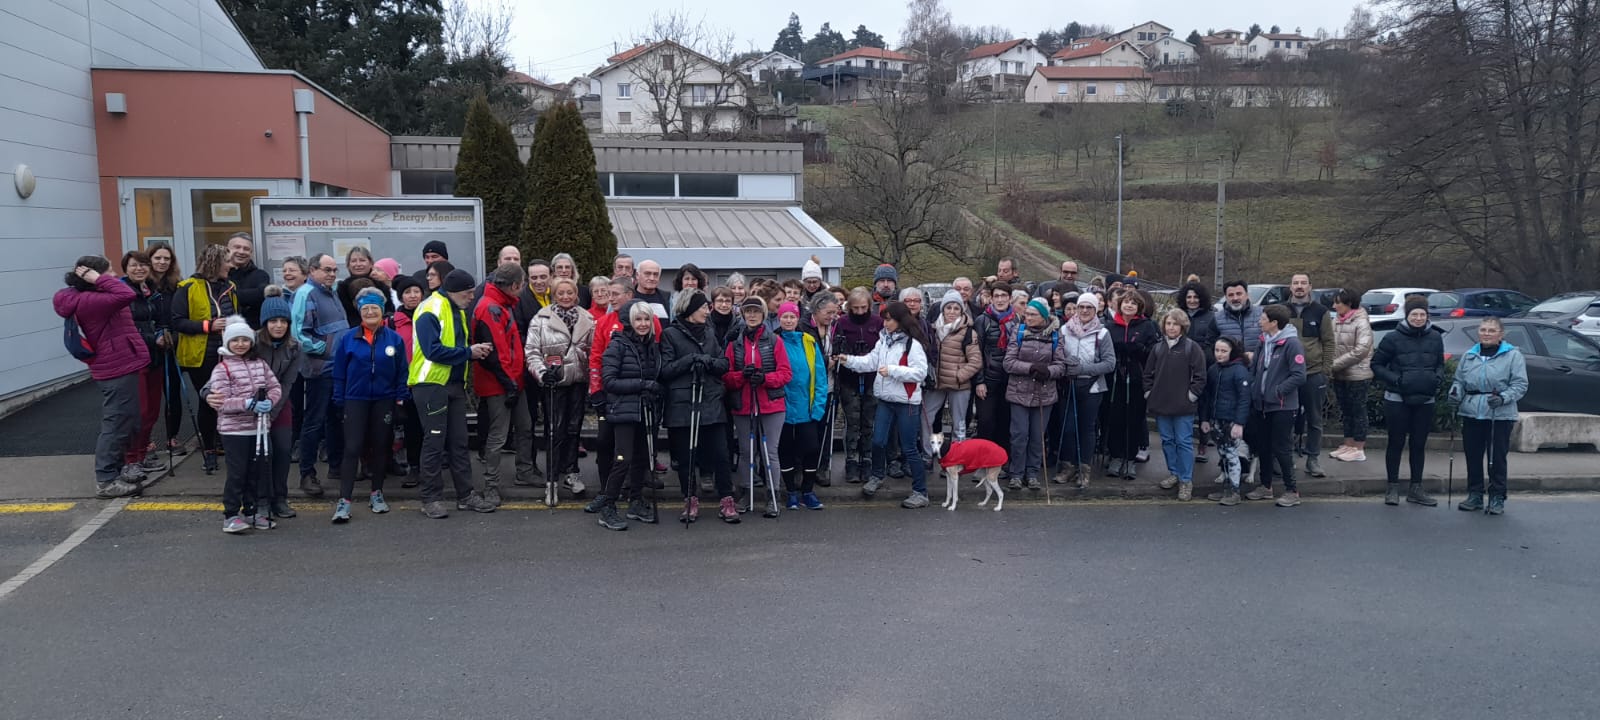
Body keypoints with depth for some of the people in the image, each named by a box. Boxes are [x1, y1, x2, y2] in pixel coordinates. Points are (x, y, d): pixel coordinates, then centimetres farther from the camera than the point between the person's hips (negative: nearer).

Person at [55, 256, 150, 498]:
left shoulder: (89, 300, 13)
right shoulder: (89, 302, -21)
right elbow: (127, 295, -32)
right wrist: (98, 280, -24)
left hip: (117, 367, 11)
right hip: (118, 369, -11)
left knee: (124, 423, 20)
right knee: (118, 424, -7)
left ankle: (117, 469, 30)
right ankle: (105, 480, -3)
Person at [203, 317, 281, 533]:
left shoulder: (260, 364, 9)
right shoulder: (222, 368, -5)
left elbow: (275, 387, 7)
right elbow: (221, 401, -13)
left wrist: (269, 401, -14)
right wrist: (247, 404, -24)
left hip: (260, 427, 5)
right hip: (234, 429, -5)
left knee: (258, 471, 10)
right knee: (237, 472, -4)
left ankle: (252, 512, 22)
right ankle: (231, 515, 7)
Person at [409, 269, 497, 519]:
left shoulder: (457, 311, 13)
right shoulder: (430, 311, -15)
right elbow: (433, 351, -23)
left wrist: (475, 351, 0)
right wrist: (468, 352, -17)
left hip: (455, 384, 8)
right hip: (431, 384, -8)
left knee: (459, 442, 10)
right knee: (434, 443, -2)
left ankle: (466, 495, 17)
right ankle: (431, 499, 7)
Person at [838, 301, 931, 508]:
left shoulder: (913, 344, -14)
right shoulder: (884, 340, 8)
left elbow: (920, 372, -20)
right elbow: (871, 361, 7)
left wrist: (893, 371, -22)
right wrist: (849, 361, -5)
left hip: (907, 402, -6)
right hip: (885, 399, 6)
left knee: (909, 448, 0)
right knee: (878, 441, 10)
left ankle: (920, 492, 11)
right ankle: (876, 476, 36)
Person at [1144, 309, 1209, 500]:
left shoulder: (1192, 347, -5)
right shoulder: (1158, 348, 9)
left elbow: (1200, 376, -7)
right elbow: (1148, 373, 15)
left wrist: (1191, 395, -10)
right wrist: (1149, 393, 7)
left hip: (1183, 406, -5)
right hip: (1161, 404, 5)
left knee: (1184, 442, -2)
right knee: (1167, 440, 13)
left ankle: (1186, 480, 3)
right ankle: (1173, 473, 27)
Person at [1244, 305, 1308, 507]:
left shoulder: (1291, 343, -15)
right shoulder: (1265, 342, 9)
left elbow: (1299, 376, -19)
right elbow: (1256, 368, 16)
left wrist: (1277, 391, -19)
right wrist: (1254, 388, 3)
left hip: (1282, 406, -8)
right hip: (1261, 404, 8)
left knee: (1281, 448, -2)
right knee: (1263, 446, 15)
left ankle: (1291, 491, 9)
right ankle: (1265, 486, 28)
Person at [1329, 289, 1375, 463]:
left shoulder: (1361, 322, -14)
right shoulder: (1336, 321, 6)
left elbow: (1361, 350, -21)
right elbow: (1330, 345, 8)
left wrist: (1335, 364, -20)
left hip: (1357, 375, -7)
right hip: (1339, 375, 7)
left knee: (1358, 411, 2)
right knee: (1346, 411, 14)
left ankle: (1359, 450, 9)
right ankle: (1348, 445, 24)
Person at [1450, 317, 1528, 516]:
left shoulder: (1513, 355, 0)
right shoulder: (1469, 355, 13)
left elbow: (1520, 385, -5)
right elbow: (1460, 380, 18)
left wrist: (1503, 398, -20)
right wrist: (1456, 392, -3)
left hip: (1500, 416, -4)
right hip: (1471, 414, 4)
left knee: (1497, 458, -1)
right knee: (1473, 456, 8)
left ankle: (1497, 498, 9)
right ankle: (1474, 495, 19)